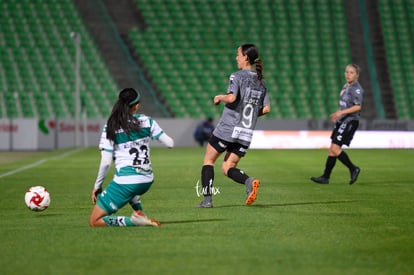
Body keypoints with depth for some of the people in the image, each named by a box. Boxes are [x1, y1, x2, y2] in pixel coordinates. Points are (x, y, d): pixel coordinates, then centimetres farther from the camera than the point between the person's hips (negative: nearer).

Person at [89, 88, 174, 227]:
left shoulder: (110, 128, -6)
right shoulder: (147, 121, 1)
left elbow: (106, 162, -8)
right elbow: (170, 143, 7)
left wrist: (97, 186, 5)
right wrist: (170, 139, 32)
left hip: (125, 181, -5)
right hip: (147, 181, 5)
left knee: (94, 221, 4)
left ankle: (135, 220, -14)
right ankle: (139, 213, 15)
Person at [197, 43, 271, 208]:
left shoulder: (237, 76, -8)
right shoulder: (261, 82, 11)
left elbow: (231, 97, -24)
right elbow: (266, 109, 9)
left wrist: (219, 98, -4)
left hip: (227, 128, -6)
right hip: (246, 134, 6)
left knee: (208, 159, 11)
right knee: (227, 168, 11)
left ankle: (207, 199, 3)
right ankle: (249, 181, -19)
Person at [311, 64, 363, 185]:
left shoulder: (356, 89, -12)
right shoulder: (346, 87, 16)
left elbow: (357, 106, -23)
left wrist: (341, 112, -28)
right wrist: (337, 115, 16)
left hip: (350, 121, -9)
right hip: (342, 121, 9)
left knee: (335, 148, -15)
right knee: (332, 149, 6)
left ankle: (353, 169, -1)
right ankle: (325, 177, 9)